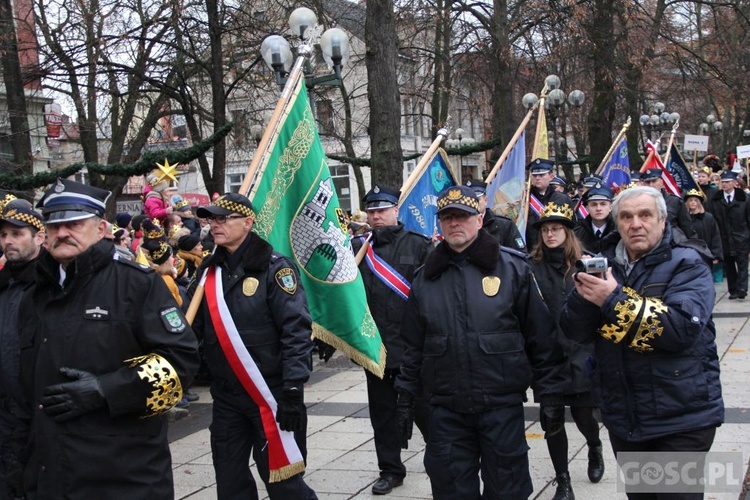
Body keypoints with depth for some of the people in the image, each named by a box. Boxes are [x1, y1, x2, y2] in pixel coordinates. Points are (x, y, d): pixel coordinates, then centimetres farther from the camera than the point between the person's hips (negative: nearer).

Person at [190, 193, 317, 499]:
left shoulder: (273, 267, -9)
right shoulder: (209, 270, 9)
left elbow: (296, 329, -14)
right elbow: (192, 325, 15)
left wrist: (293, 389, -20)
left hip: (271, 392, -6)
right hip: (226, 395, 6)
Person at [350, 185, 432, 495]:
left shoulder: (417, 245, -3)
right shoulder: (357, 248, 7)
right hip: (375, 346, 4)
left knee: (424, 409, 6)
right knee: (383, 413, 13)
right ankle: (390, 469, 27)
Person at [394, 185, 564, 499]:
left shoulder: (513, 268, -3)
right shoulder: (425, 278, 7)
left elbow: (542, 338, -3)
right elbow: (413, 346, 12)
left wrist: (550, 396, -4)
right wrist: (406, 398, 10)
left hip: (502, 405, -3)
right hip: (446, 410, 3)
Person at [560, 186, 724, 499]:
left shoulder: (687, 264, -9)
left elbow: (682, 329, -25)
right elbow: (576, 333, -1)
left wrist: (615, 300, -29)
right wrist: (583, 294, -22)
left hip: (681, 417, -5)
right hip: (623, 417, 5)